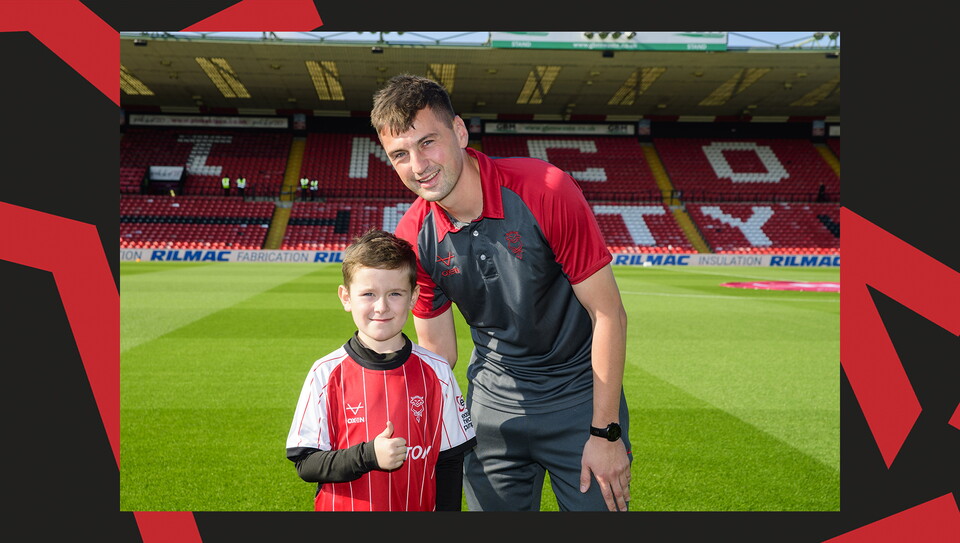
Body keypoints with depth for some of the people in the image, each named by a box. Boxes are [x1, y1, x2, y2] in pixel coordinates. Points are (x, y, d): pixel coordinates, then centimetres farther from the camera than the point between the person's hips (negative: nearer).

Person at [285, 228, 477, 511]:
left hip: (419, 506, 1)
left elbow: (449, 461, 5)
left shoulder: (436, 372, 0)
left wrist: (447, 509, -1)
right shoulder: (326, 374, -3)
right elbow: (305, 464, -3)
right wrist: (368, 456, -15)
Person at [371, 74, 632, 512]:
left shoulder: (546, 190, -23)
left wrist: (606, 432, -14)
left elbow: (608, 313, -16)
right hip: (494, 397, 3)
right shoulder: (414, 237, -10)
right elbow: (437, 352, 2)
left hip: (579, 391, -2)